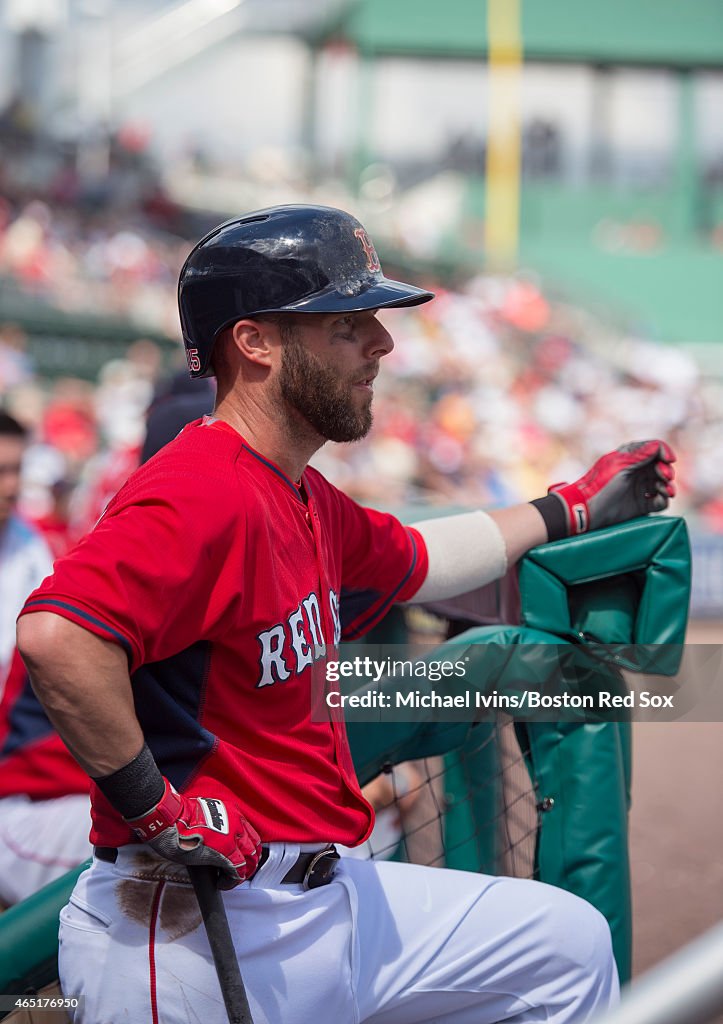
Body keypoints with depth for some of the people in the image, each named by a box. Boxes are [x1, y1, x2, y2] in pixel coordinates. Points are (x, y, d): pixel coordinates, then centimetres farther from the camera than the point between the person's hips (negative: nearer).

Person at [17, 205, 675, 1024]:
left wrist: (572, 509, 40)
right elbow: (57, 635, -36)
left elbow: (411, 561, 35)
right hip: (197, 935, -10)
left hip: (331, 895, 10)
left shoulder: (303, 498, 14)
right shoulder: (204, 495, -21)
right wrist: (155, 808, -28)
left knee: (569, 945, 17)